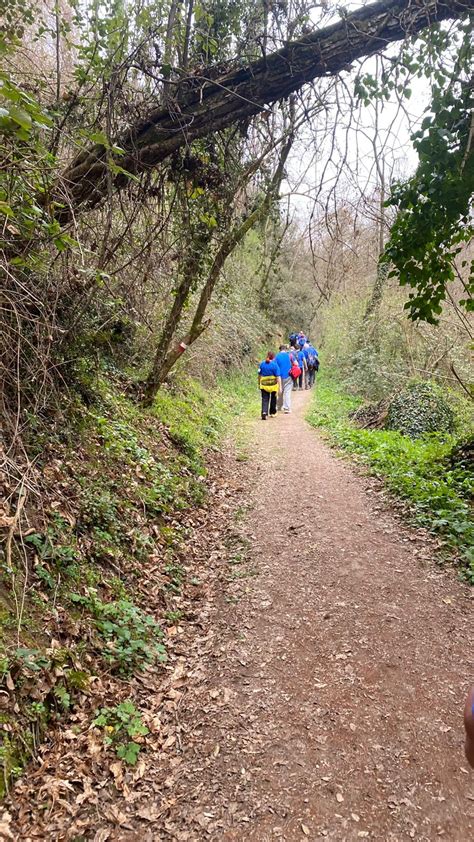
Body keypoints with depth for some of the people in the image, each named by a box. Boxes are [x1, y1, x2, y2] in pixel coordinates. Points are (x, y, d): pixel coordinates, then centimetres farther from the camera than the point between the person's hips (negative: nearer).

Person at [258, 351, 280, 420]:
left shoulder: (262, 364, 1)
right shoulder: (275, 364, -10)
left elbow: (259, 375, 9)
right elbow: (278, 377, -12)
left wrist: (259, 384, 21)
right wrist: (279, 387, -9)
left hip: (264, 385, 2)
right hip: (273, 385, -2)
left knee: (265, 399, 2)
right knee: (273, 399, 19)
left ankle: (264, 413, -18)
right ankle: (272, 413, 31)